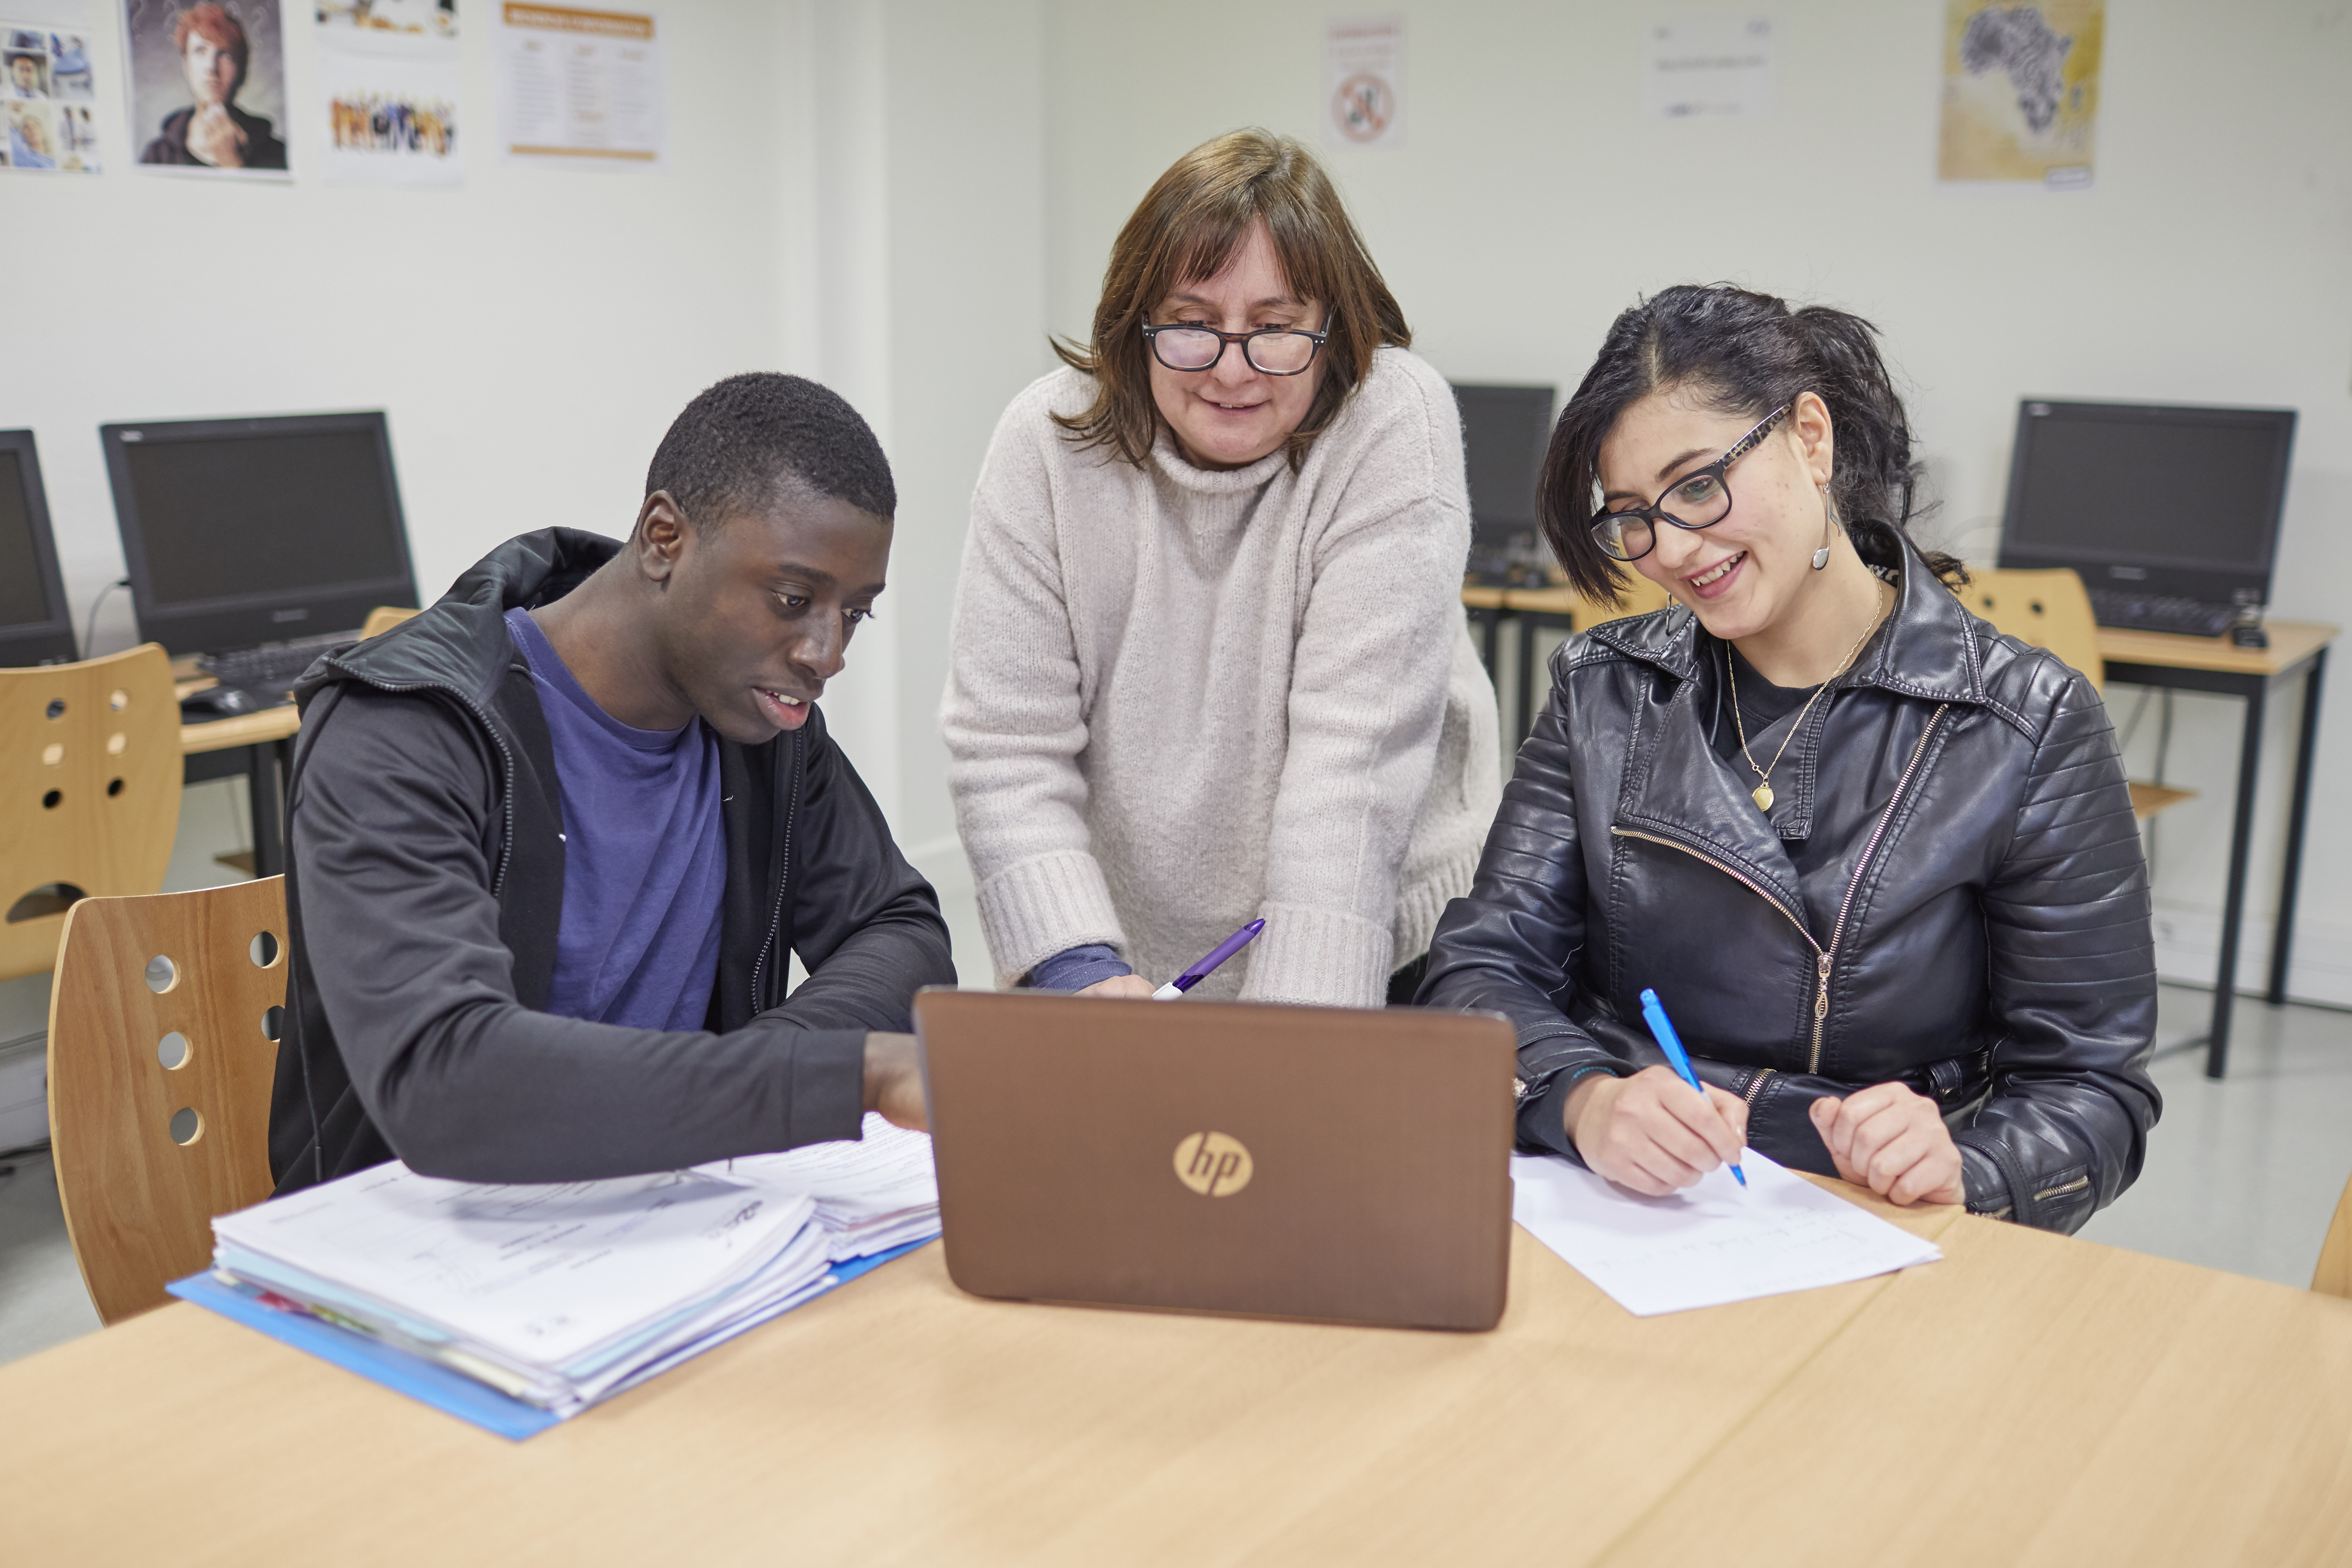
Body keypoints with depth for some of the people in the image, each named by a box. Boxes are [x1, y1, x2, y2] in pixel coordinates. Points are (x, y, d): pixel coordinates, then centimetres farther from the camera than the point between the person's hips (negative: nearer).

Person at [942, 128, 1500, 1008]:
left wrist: (1304, 1007, -26)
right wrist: (1083, 967, -21)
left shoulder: (1393, 424, -11)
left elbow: (1359, 745, -18)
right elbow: (1004, 745, -8)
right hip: (1132, 953, 2)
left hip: (1373, 953, -2)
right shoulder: (1048, 442, -6)